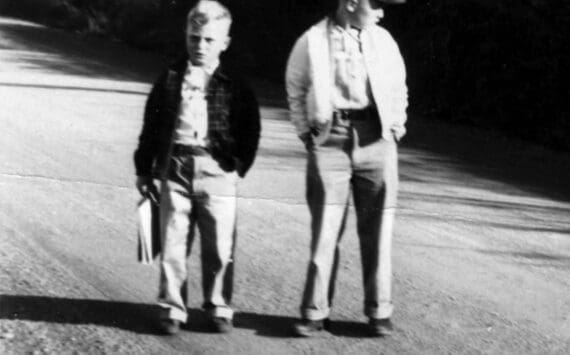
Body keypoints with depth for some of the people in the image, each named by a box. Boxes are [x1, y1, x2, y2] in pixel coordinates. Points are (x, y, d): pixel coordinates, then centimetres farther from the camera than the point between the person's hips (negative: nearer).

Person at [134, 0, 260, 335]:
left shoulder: (234, 86, 2)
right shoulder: (170, 80, 7)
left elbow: (250, 131, 7)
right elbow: (152, 126, 11)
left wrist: (238, 166, 0)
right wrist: (144, 169, 9)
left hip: (217, 171, -1)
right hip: (175, 168, 1)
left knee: (220, 247, 2)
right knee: (173, 244, 3)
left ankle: (219, 308, 18)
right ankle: (172, 309, 14)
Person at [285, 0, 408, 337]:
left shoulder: (383, 40, 9)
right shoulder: (312, 41, 2)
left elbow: (398, 88, 21)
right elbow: (296, 87, 15)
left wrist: (396, 126, 11)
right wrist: (306, 131, 8)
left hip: (376, 139, 2)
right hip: (329, 141, -2)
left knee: (377, 229, 3)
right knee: (325, 229, -3)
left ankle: (379, 312, 11)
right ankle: (315, 312, 4)